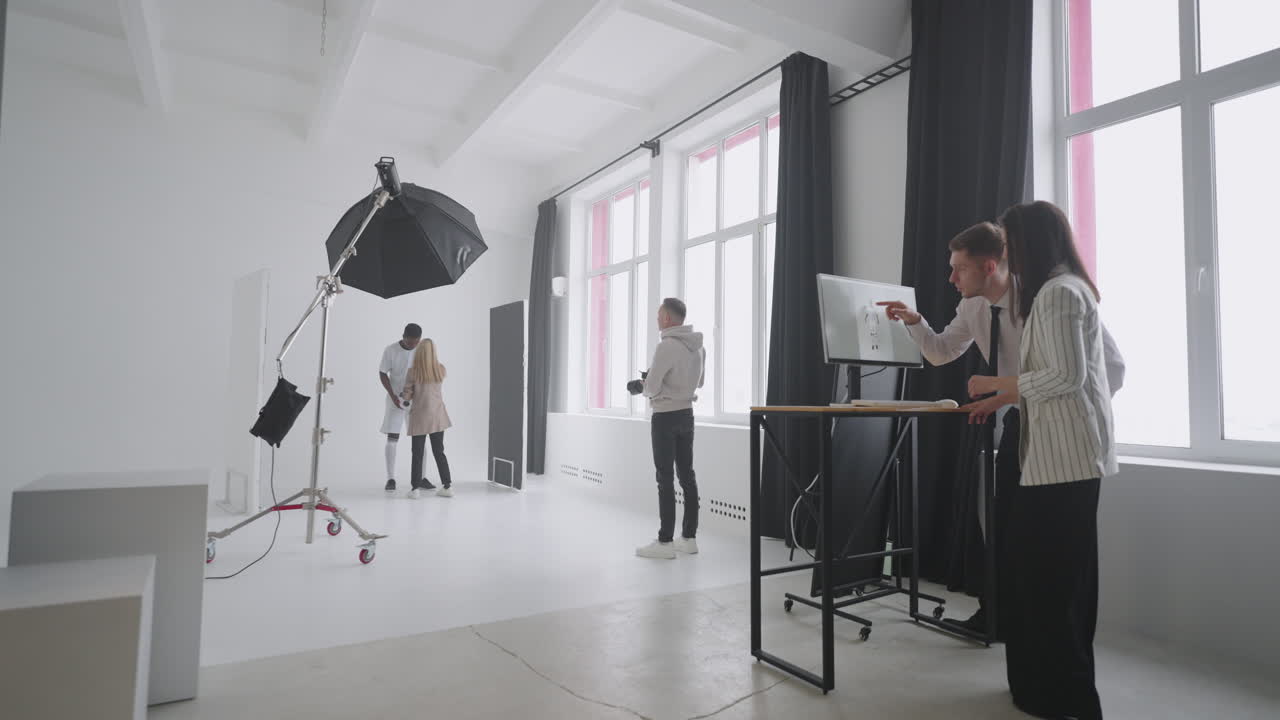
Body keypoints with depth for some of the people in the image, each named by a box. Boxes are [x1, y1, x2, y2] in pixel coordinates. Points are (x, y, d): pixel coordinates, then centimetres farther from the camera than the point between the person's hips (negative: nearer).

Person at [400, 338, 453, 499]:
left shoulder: (413, 372, -12)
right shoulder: (441, 370, -4)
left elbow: (406, 396, -7)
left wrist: (406, 396, 16)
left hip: (420, 417, -3)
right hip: (437, 416, 3)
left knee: (417, 453, 7)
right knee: (439, 452, 11)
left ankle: (415, 488, 9)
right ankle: (447, 486, 11)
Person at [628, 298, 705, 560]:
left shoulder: (667, 346, -18)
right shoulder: (698, 346, 7)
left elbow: (651, 388, -18)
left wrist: (639, 385, 6)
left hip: (665, 417, -8)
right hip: (686, 414, 8)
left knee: (666, 479, -3)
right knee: (687, 476, 10)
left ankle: (665, 542, 2)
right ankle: (689, 538, 16)